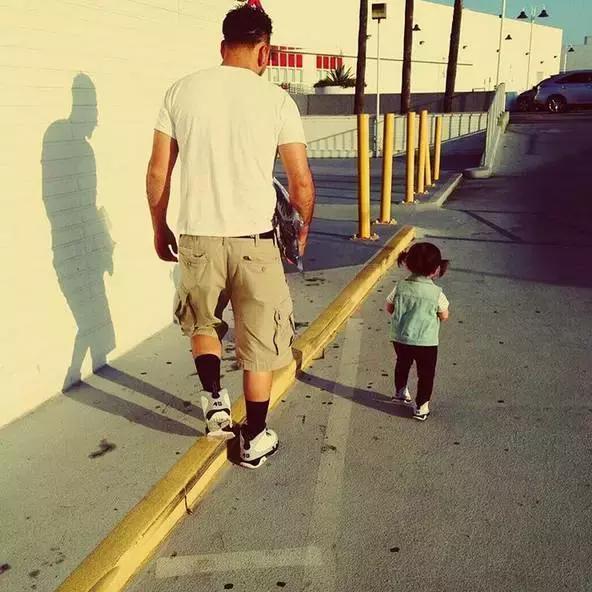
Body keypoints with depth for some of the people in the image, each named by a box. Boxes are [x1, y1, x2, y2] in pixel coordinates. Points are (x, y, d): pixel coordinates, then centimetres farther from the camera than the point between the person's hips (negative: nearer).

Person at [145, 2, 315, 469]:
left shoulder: (182, 91, 1)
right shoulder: (276, 99, -3)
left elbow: (157, 174, 3)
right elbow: (301, 181, -2)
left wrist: (160, 229, 16)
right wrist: (304, 225, 16)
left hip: (196, 237, 2)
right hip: (254, 239, -1)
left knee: (202, 322, 28)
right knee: (260, 342, 13)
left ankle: (215, 401, 17)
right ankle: (255, 439, 23)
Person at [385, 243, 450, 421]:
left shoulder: (401, 287, -8)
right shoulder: (436, 293, -16)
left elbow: (389, 308, 3)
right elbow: (444, 316, -4)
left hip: (400, 338, 4)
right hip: (426, 342, -3)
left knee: (402, 364, 28)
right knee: (426, 374, 13)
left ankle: (400, 392, 47)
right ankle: (421, 407, 18)